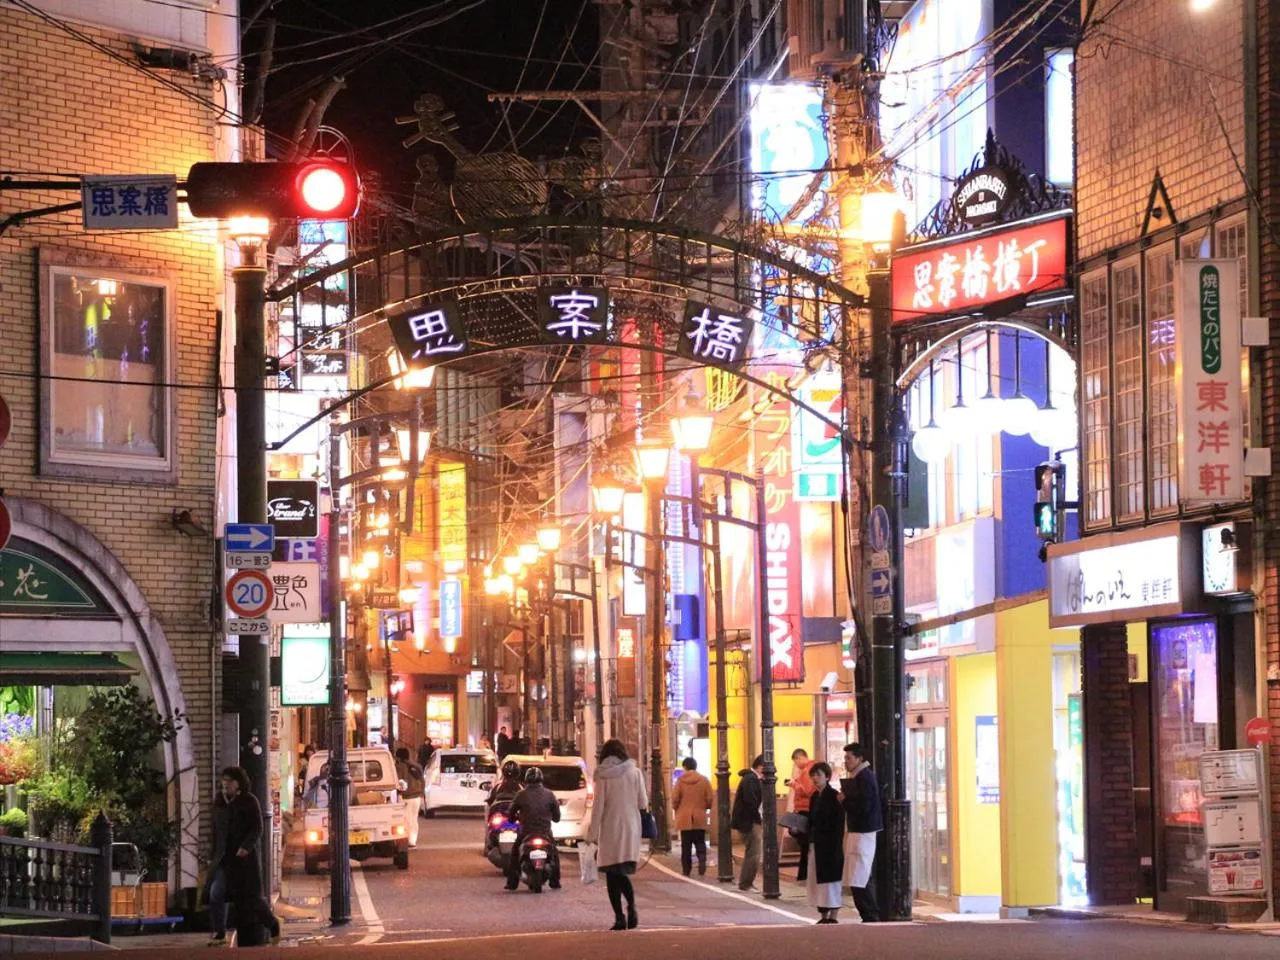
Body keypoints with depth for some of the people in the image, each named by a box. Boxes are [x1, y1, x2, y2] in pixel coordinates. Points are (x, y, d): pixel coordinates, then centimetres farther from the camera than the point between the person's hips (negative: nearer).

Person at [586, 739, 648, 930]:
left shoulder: (602, 777, -5)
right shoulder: (634, 773, 0)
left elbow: (598, 808, -7)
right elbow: (643, 804, 1)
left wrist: (592, 835, -3)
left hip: (610, 830, -3)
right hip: (631, 829, 3)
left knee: (612, 874, 5)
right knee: (622, 873, 11)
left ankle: (619, 917, -2)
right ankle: (631, 908, -15)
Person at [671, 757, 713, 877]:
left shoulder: (680, 780, -6)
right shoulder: (704, 780, -3)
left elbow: (675, 799, -7)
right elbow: (709, 799, -2)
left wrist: (677, 809, 13)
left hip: (684, 817, -1)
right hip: (700, 818, 1)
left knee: (686, 846, 7)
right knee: (700, 844, 6)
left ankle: (686, 870, 7)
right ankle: (702, 869, -9)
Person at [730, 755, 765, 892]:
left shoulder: (751, 778, 14)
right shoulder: (751, 779, -19)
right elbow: (751, 803, -25)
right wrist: (759, 819, -16)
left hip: (749, 821, 11)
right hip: (749, 822, -11)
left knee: (751, 853, 18)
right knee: (753, 854, -7)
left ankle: (745, 883, 24)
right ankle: (745, 884, -3)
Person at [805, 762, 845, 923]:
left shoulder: (834, 796, -10)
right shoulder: (814, 797, 13)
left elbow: (839, 824, -13)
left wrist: (837, 846, -18)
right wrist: (809, 845, 12)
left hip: (830, 844, -8)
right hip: (815, 844, 8)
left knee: (831, 879, -5)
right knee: (817, 880, 7)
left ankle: (833, 916, -1)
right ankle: (823, 916, 12)